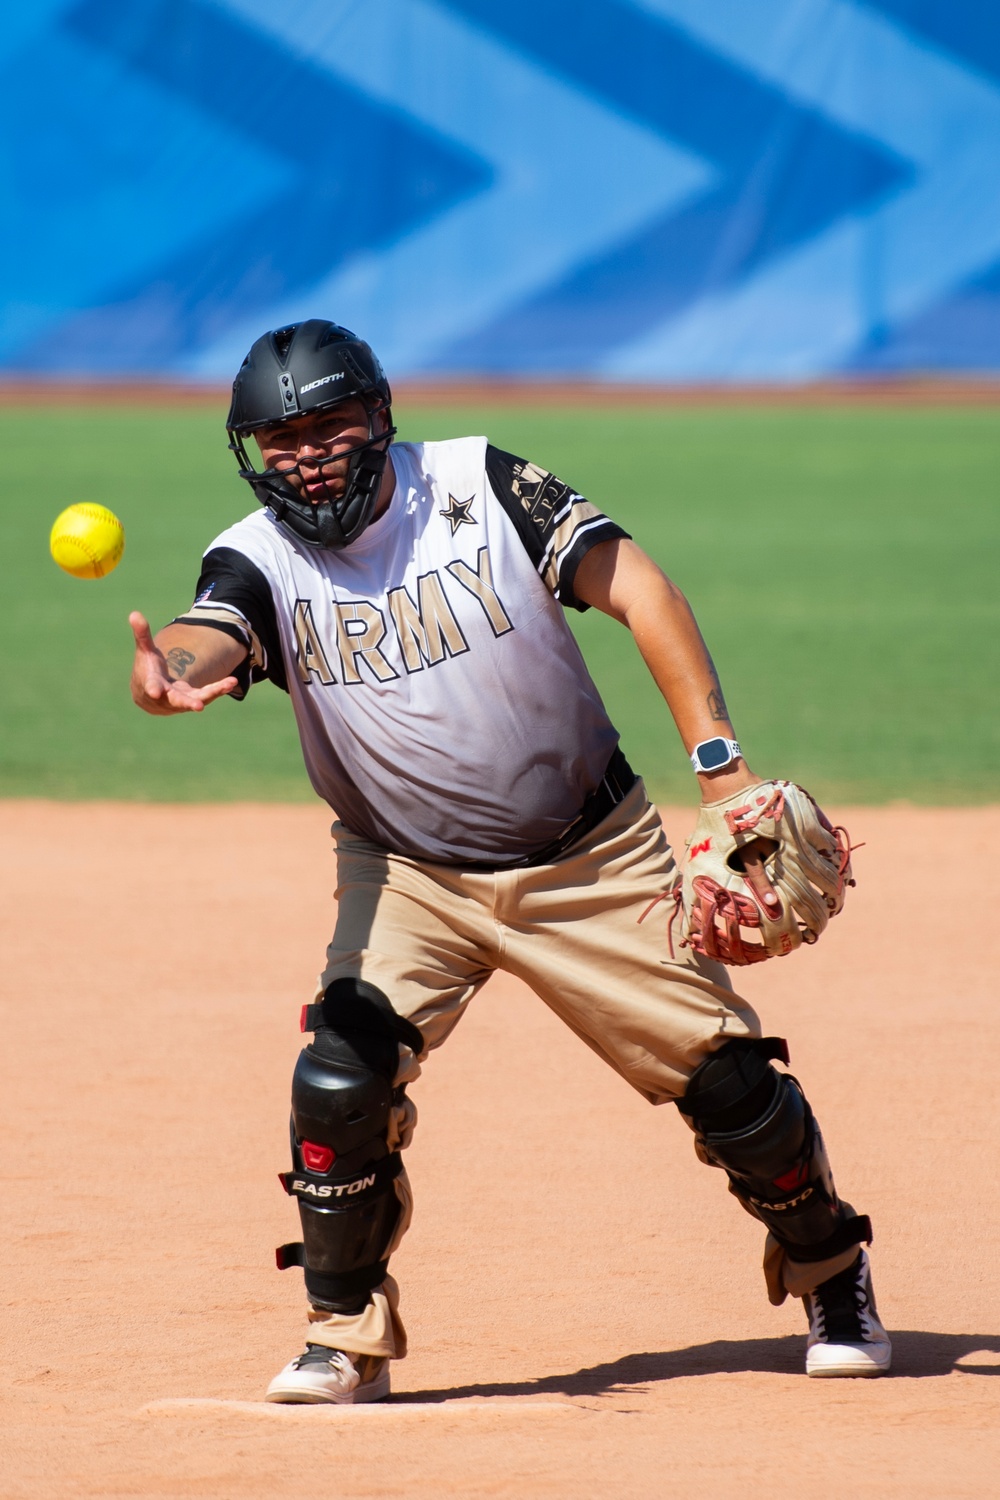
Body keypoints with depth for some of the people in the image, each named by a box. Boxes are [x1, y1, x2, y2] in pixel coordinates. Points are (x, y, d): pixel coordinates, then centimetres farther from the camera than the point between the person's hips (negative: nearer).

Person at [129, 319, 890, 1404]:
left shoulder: (480, 488, -14)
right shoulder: (258, 561, -13)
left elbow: (636, 590, -17)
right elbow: (207, 641, -35)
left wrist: (719, 760, -27)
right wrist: (167, 674, -61)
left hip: (592, 858, 0)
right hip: (407, 877, 0)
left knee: (723, 1073, 0)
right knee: (340, 1081, -22)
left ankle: (830, 1274, 28)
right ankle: (345, 1336, -3)